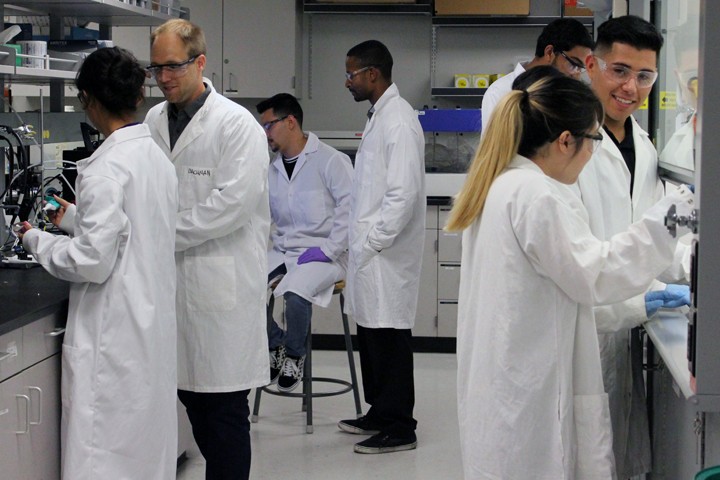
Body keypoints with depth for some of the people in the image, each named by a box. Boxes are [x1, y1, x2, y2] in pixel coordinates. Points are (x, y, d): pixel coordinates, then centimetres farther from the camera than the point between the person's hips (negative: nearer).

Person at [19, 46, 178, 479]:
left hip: (113, 336, -9)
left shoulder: (106, 167, -18)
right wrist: (73, 217, 25)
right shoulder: (158, 158, 7)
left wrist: (38, 241, -4)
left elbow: (93, 261, -19)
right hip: (154, 326, 9)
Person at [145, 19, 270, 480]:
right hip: (173, 279, 6)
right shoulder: (155, 120, 11)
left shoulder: (236, 124, -8)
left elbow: (233, 202, -16)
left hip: (222, 281, -6)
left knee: (224, 403, -1)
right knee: (190, 392, 13)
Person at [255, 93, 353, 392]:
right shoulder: (272, 169, 14)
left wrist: (328, 250, -16)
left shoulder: (330, 160, -5)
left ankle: (294, 355, -5)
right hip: (282, 250, 6)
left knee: (295, 291, -34)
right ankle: (275, 346, 3)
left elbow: (349, 208, -11)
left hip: (322, 252, -6)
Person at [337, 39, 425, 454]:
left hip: (386, 254, -10)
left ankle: (399, 428, 6)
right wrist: (363, 241, 16)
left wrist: (374, 241, -17)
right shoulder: (380, 116, 15)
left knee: (390, 337, -2)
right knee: (372, 334, 16)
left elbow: (404, 192, -23)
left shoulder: (398, 121, -16)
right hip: (371, 251, 10)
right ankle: (380, 413, 27)